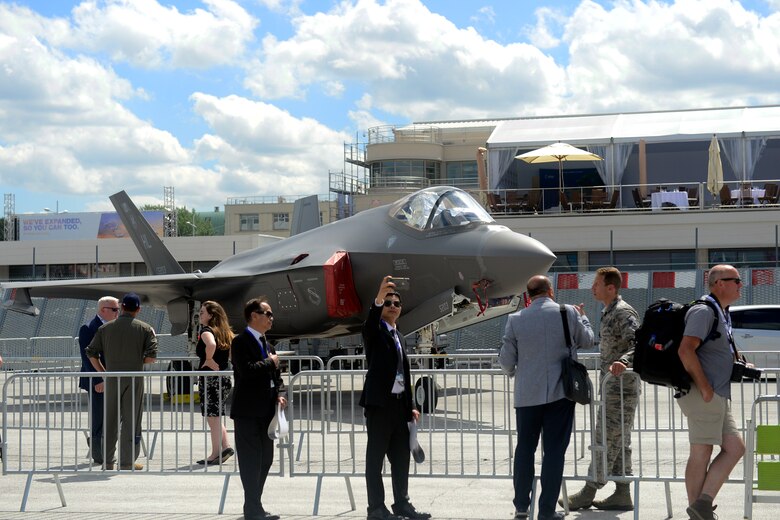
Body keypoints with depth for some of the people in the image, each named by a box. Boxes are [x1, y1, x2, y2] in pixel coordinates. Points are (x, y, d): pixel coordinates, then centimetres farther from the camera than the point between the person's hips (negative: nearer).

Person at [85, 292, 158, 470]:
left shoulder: (106, 328, 7)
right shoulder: (145, 329, -1)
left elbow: (91, 353, 5)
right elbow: (152, 356, -10)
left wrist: (103, 372, 12)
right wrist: (139, 361, 10)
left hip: (111, 379, 2)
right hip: (134, 378, -2)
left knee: (110, 420, 10)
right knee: (131, 420, 2)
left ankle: (107, 461, 13)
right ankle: (127, 462, 3)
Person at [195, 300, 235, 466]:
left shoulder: (206, 331, -12)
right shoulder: (225, 332, 11)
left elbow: (211, 344, -34)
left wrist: (208, 360, -18)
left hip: (210, 379, -8)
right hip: (224, 378, 8)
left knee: (212, 418, 0)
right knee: (216, 417, 20)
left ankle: (216, 454, 4)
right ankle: (226, 445, 11)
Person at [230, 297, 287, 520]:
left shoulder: (267, 345, 18)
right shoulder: (241, 342, -10)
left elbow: (276, 376, 19)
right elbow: (247, 370, -25)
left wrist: (281, 394, -1)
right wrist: (270, 362, -11)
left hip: (266, 411, 9)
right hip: (248, 412, -9)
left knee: (265, 460, 13)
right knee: (251, 461, -5)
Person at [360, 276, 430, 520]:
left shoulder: (400, 337, 21)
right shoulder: (374, 331, -1)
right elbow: (370, 321, -26)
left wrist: (411, 406, 15)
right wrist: (379, 297, -44)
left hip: (399, 403, 7)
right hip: (379, 402, -7)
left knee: (401, 458, 9)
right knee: (375, 457, -3)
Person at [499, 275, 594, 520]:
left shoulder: (515, 319, -3)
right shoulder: (568, 313, -5)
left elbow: (506, 361, 2)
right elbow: (587, 341, 11)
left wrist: (512, 372, 26)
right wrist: (582, 316, 30)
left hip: (527, 394, 1)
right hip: (560, 392, -1)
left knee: (525, 449, 15)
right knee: (554, 451, 3)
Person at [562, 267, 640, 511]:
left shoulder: (624, 313, -16)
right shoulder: (607, 313, 15)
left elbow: (638, 344, -28)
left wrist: (623, 361, -43)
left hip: (621, 386, -10)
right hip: (613, 384, 10)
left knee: (606, 440, -4)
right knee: (619, 442, 11)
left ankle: (589, 492, 0)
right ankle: (622, 494, 14)